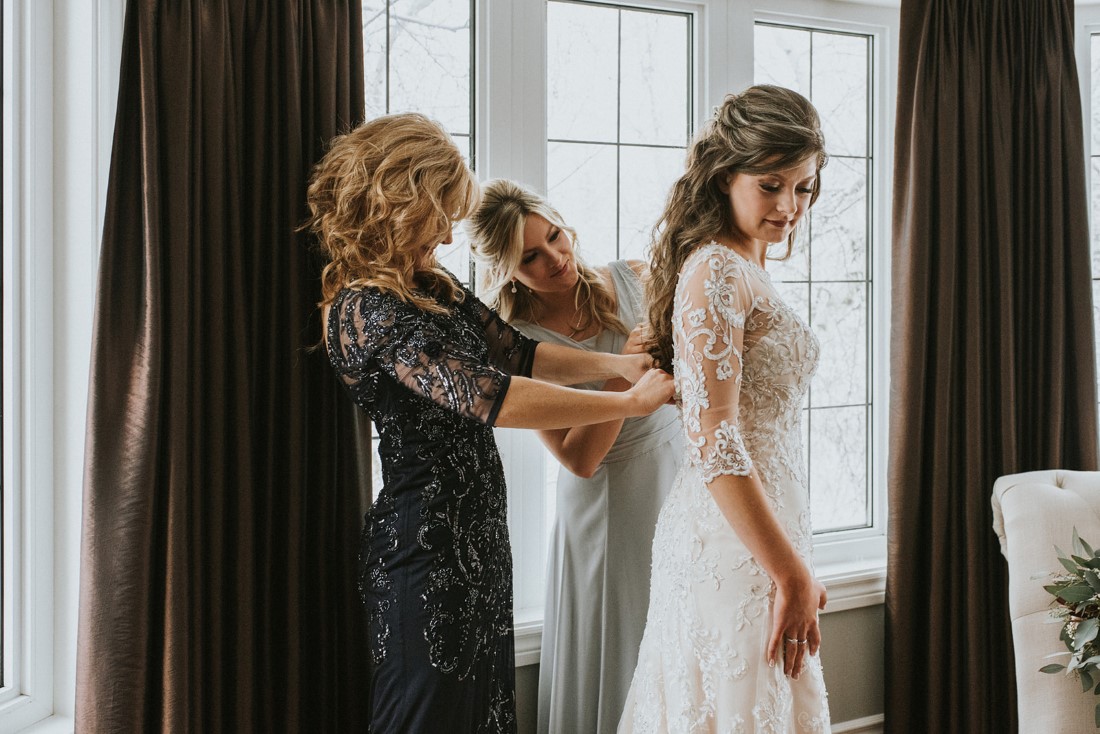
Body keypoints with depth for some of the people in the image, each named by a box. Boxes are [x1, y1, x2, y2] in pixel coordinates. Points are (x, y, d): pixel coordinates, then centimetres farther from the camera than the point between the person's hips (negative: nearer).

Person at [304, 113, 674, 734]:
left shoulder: (436, 287, 10)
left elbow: (519, 354, 11)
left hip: (479, 535, 9)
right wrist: (632, 402, -24)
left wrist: (614, 364, -6)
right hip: (427, 543, -9)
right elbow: (485, 396, -28)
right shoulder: (366, 309, -20)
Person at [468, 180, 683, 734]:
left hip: (679, 469, 3)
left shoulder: (635, 281, -3)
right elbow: (580, 459, -17)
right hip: (608, 503, -3)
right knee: (617, 657, 5)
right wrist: (625, 370, -25)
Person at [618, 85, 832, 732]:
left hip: (757, 526, 9)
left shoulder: (745, 271, 15)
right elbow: (715, 445, -22)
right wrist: (794, 575, -20)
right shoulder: (716, 271, -15)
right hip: (736, 540, -9)